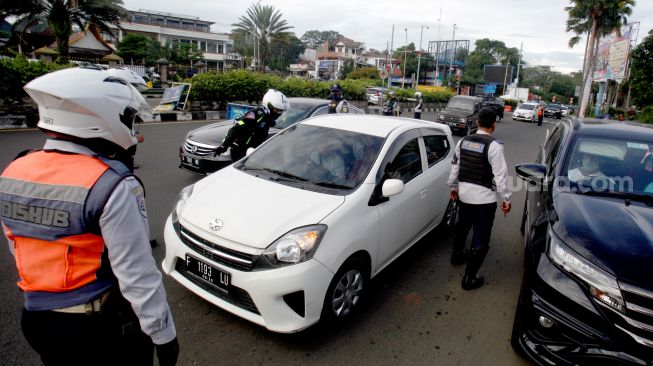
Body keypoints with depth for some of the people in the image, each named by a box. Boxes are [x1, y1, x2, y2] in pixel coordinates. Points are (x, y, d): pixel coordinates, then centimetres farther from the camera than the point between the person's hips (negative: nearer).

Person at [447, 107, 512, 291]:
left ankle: (457, 255, 49)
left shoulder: (463, 141, 2)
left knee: (461, 226, 28)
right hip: (484, 198, -6)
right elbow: (500, 175, -16)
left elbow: (455, 166, 10)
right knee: (480, 238, 3)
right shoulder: (494, 146, -16)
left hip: (463, 194, 6)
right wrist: (506, 198, -7)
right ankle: (469, 278, 8)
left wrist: (453, 186, 22)